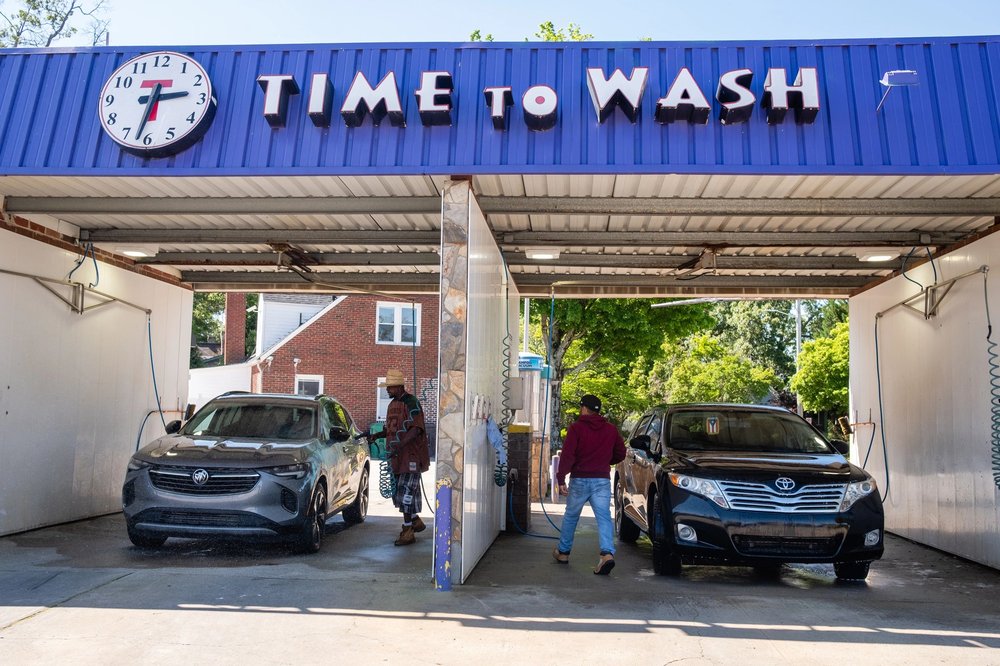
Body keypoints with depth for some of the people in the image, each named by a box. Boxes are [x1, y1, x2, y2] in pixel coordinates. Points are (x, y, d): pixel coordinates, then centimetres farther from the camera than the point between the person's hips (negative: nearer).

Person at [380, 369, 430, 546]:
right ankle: (416, 521, 30)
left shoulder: (411, 403, -13)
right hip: (397, 457, 9)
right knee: (398, 491, 14)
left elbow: (416, 430, -21)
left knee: (406, 491, -9)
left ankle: (408, 531, -1)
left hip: (411, 455, -9)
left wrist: (399, 445, -29)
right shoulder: (393, 404, 16)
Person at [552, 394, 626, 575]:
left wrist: (561, 478, -11)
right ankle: (607, 553, -20)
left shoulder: (576, 427, -6)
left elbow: (567, 455, -13)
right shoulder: (611, 430, 7)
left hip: (580, 480, -2)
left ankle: (563, 551, 27)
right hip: (602, 480, 2)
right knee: (604, 517, -2)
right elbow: (620, 454, 14)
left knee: (571, 516, 14)